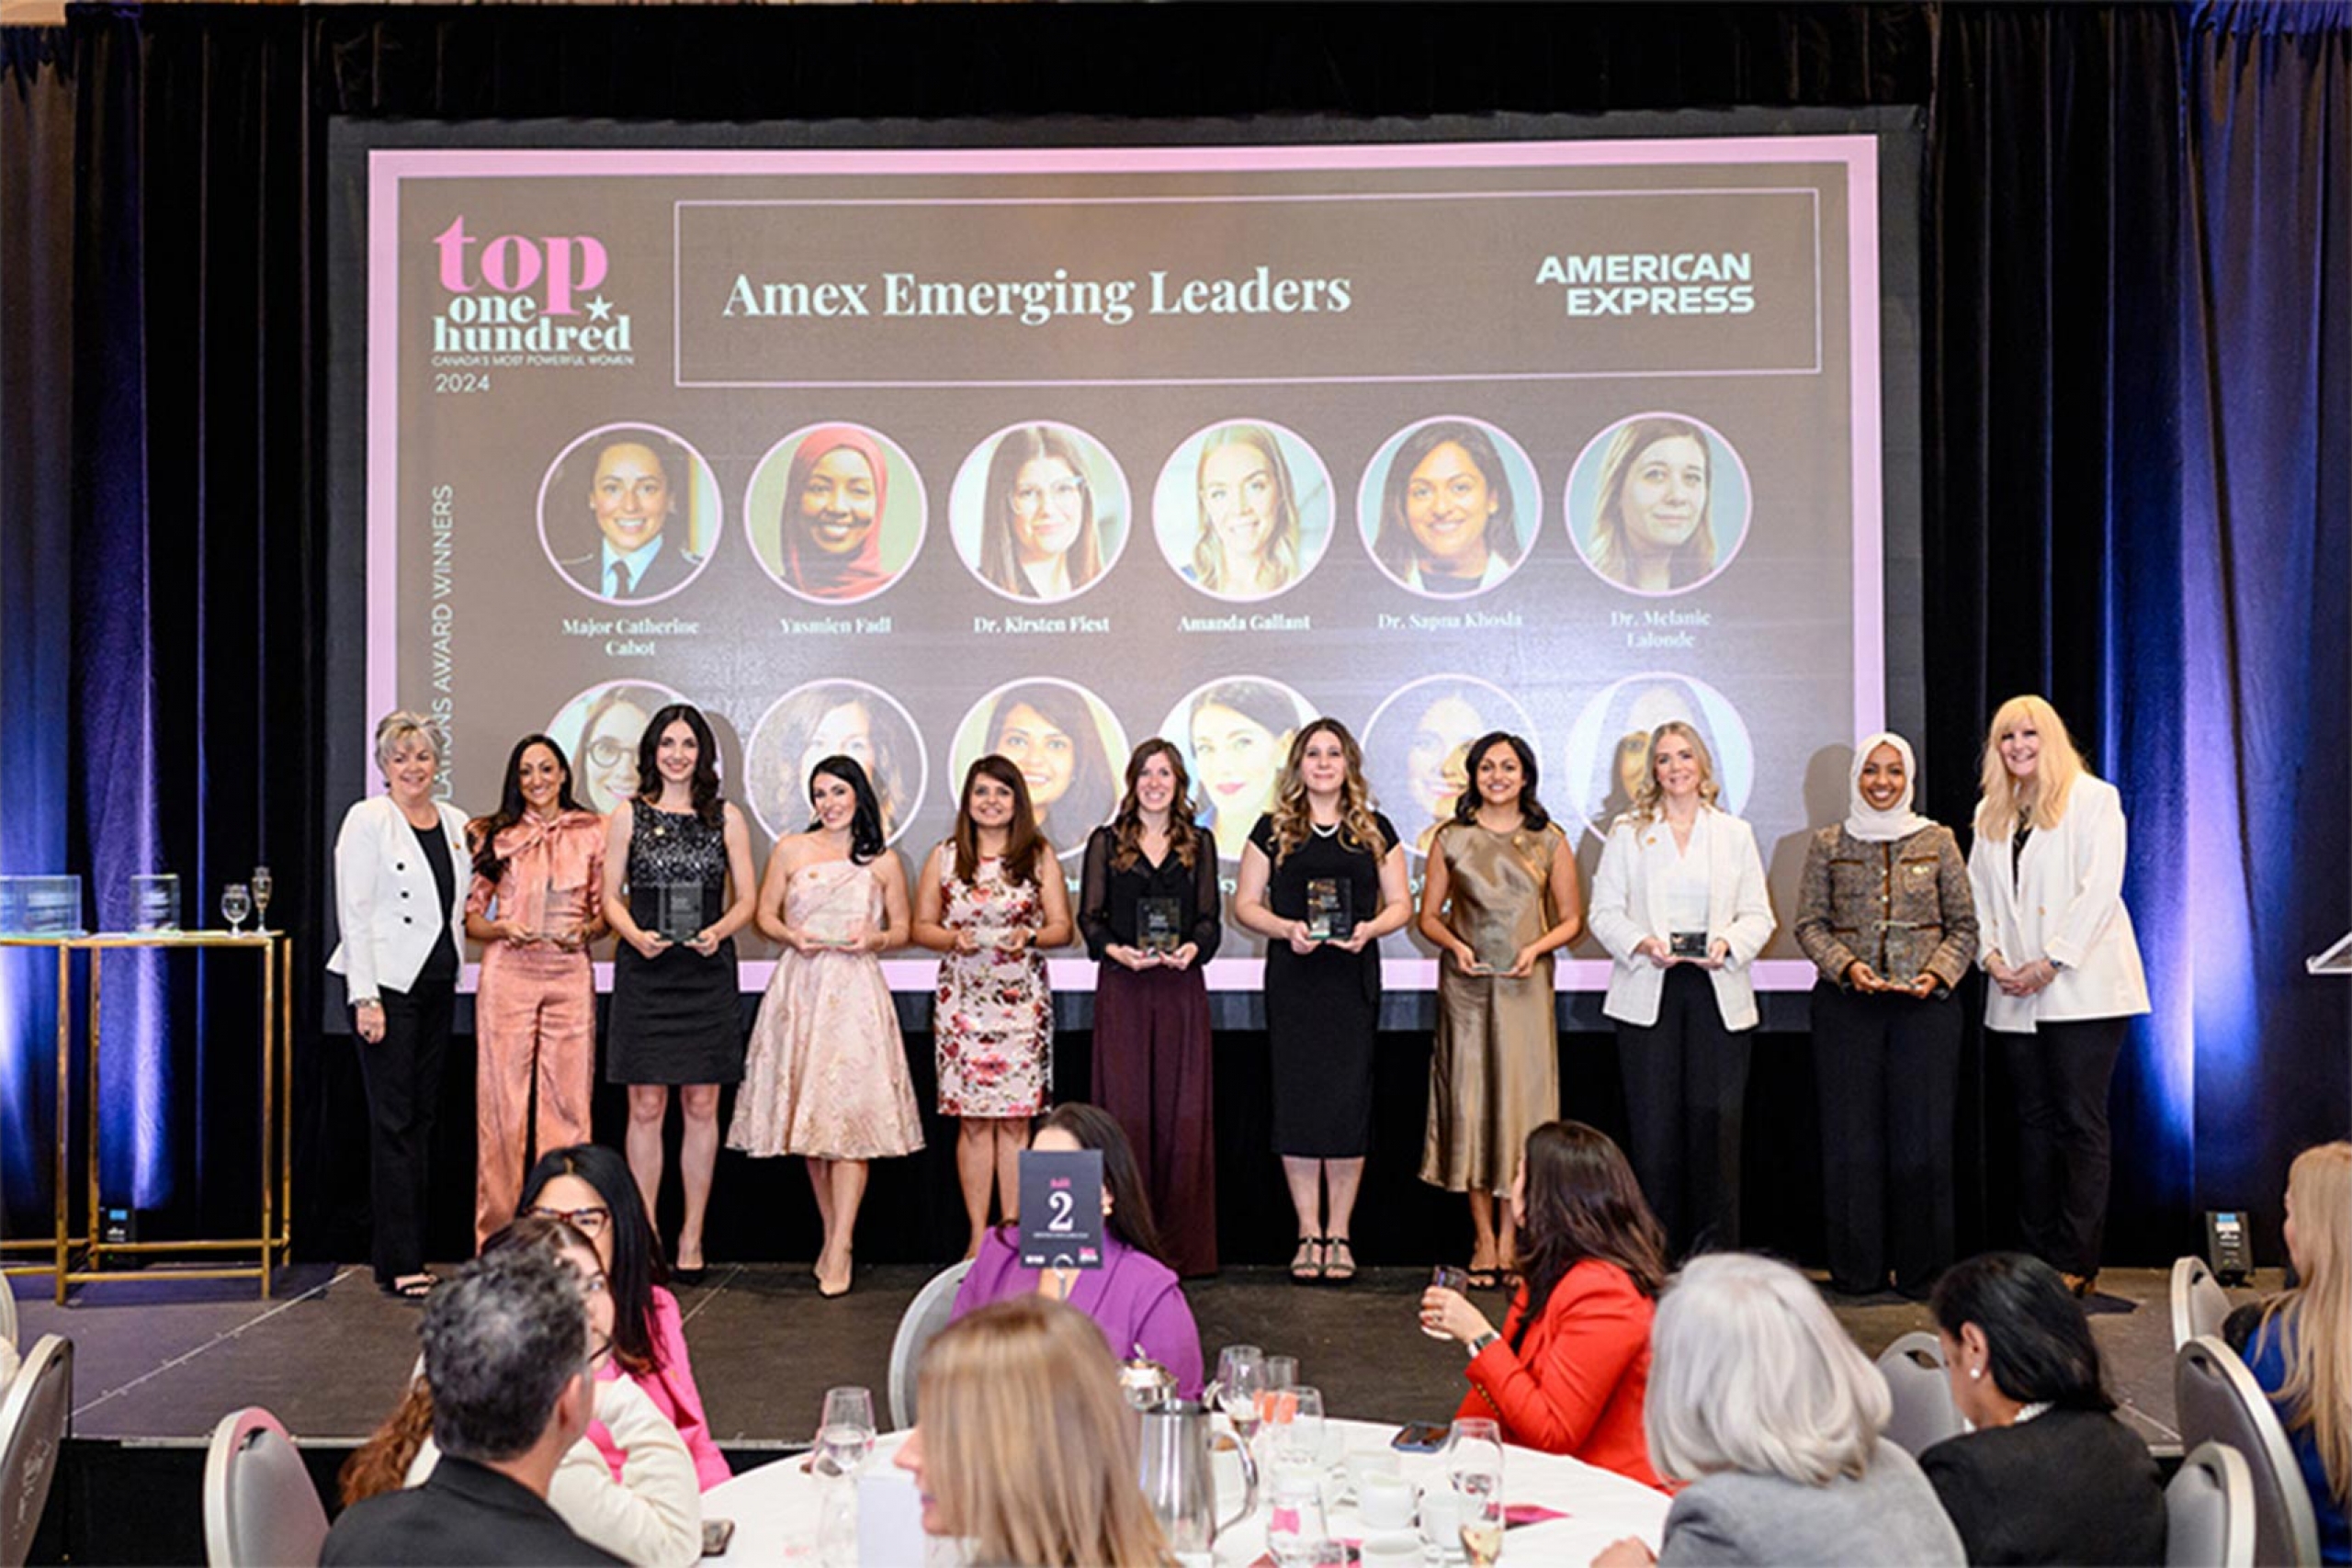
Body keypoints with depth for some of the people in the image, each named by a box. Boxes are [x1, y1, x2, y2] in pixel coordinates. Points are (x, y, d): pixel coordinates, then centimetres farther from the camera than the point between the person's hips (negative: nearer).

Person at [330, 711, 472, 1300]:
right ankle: (401, 1264, 0)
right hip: (386, 983, -6)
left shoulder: (455, 823, 12)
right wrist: (365, 998, -15)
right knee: (393, 1120, -4)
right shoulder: (368, 819, -5)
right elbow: (354, 913, -10)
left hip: (437, 985, 6)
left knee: (422, 1115, 9)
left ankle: (400, 1251, 17)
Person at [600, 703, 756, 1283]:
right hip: (644, 973, -1)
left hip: (706, 970, 1)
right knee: (646, 1108, 0)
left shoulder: (726, 817, 8)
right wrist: (635, 935, -13)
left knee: (701, 1105, 3)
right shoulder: (628, 817, 7)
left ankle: (692, 1237, 12)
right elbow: (611, 895, 6)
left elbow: (746, 897, 7)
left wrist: (719, 930, -12)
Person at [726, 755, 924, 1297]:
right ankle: (833, 1237, 17)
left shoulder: (883, 862, 9)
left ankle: (839, 1253, -9)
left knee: (850, 1110, -10)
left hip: (856, 992, -2)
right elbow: (765, 914, 12)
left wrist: (874, 938, -7)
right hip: (800, 987, 2)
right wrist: (791, 936, -8)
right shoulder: (789, 850, 10)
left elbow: (901, 929, 13)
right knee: (808, 1113, 4)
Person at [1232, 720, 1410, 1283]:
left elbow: (1401, 904, 10)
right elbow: (1245, 904, 6)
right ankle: (1308, 1234, 10)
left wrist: (1370, 929, -10)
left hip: (1354, 978, 0)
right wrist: (1286, 928, -13)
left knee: (1349, 1099, -1)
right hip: (1292, 978, 0)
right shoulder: (1273, 829, 7)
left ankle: (1339, 1234, 10)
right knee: (1297, 1099, 0)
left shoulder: (1375, 830, 9)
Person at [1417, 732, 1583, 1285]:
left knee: (1522, 1101, -2)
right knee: (1469, 1100, 0)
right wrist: (1455, 944, -8)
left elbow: (1572, 919, 8)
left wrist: (1536, 948, -9)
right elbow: (1429, 914, 10)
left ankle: (1512, 1237, 9)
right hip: (1466, 987, 0)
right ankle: (1484, 1238, 10)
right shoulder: (1452, 839, 6)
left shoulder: (1549, 841, 5)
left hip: (1526, 986, 0)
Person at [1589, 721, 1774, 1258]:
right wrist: (1642, 943, -13)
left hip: (1719, 993, 1)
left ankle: (1715, 1251, 6)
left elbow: (1758, 915, 9)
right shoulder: (1628, 832, 10)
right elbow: (1605, 911, 5)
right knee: (1654, 1123, -2)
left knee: (1715, 1118, -3)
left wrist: (1728, 945, -10)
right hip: (1648, 993, -1)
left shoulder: (1735, 833, 13)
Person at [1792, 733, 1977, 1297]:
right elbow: (1810, 923, 6)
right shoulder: (1828, 844, 9)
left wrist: (1938, 974, -8)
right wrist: (1846, 966, -11)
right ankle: (1857, 1270, 11)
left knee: (1924, 1137, -1)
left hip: (1925, 1004, 0)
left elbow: (1965, 925, 8)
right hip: (1846, 1005, 0)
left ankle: (1923, 1271, 10)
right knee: (1850, 1136, 0)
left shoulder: (1937, 842, 9)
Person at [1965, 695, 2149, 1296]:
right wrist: (1992, 958, -2)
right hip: (2016, 996, 5)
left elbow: (2099, 889, -9)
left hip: (2081, 985, -5)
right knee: (2034, 1122, 8)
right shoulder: (1991, 813, 16)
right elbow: (1978, 892, 14)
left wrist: (2050, 963, -14)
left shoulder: (2093, 798, -1)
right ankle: (2038, 1258, 12)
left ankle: (2077, 1264, -1)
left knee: (2081, 1122, -5)